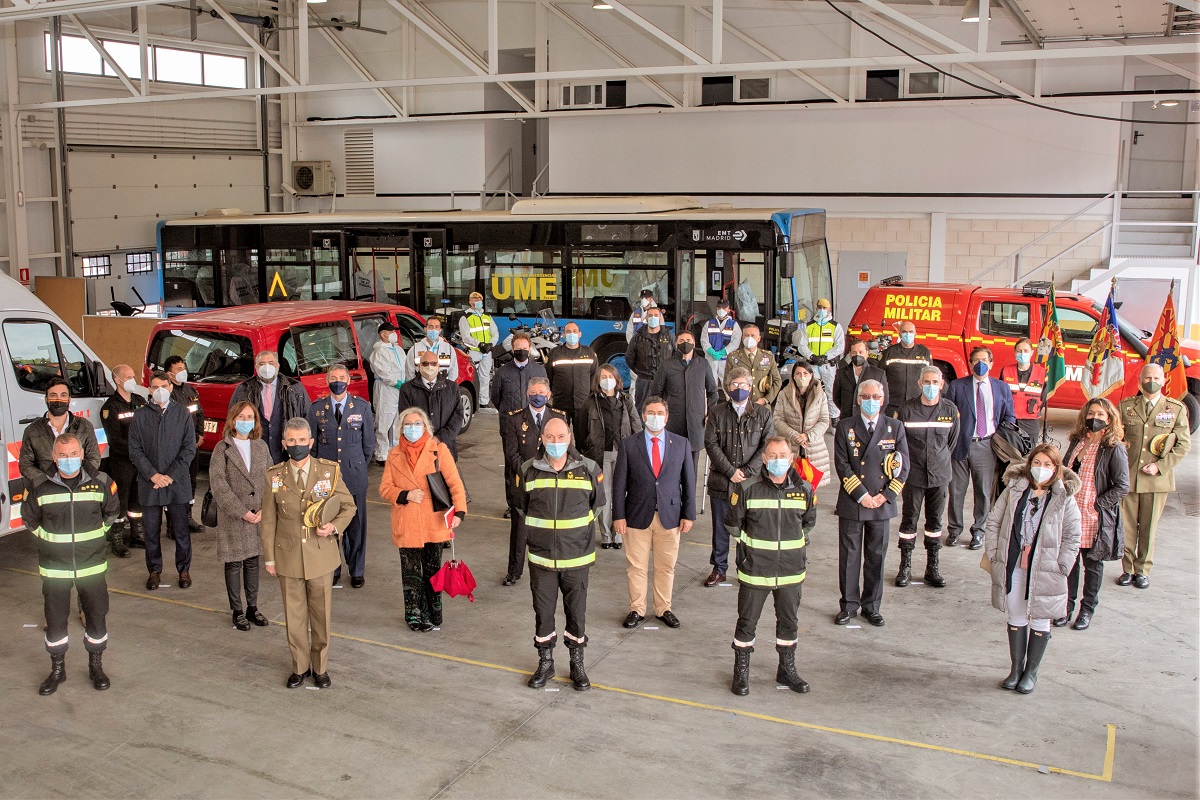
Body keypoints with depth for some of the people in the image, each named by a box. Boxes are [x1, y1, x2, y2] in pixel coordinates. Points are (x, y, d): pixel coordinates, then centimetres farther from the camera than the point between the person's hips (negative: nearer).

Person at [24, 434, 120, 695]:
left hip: (92, 565, 0)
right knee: (55, 619, 9)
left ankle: (96, 666, 26)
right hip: (54, 568, 0)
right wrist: (48, 538, 5)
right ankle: (57, 670, 27)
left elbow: (113, 511, 12)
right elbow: (29, 519, 11)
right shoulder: (39, 487, -7)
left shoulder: (101, 482, -7)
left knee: (96, 616, 8)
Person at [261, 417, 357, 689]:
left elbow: (349, 506, 5)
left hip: (321, 556, -1)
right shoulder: (275, 476, -2)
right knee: (294, 615, 10)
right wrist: (269, 557, 4)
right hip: (288, 557, 1)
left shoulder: (330, 471, -5)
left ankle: (320, 666, 26)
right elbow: (268, 521, 4)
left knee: (321, 613, 9)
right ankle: (300, 666, 27)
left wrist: (334, 526, -14)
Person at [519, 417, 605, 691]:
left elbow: (596, 503, 11)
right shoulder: (528, 471, -4)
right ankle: (545, 663, 26)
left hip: (577, 556, -1)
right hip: (541, 556, 1)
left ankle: (577, 664, 24)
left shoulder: (588, 469, -6)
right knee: (543, 611, 10)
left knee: (577, 612, 8)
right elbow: (521, 508, 13)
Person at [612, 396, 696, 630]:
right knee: (636, 566, 6)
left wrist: (688, 514, 2)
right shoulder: (628, 444, -1)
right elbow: (619, 482, -1)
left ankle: (664, 609, 25)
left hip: (670, 516, 1)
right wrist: (619, 515, -5)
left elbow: (689, 481, 6)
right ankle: (637, 609, 21)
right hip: (637, 516, -1)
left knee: (666, 567, 10)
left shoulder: (681, 444, 4)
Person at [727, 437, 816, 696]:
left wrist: (795, 543, 11)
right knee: (747, 621, 7)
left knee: (789, 621, 15)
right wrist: (749, 545, 5)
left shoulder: (804, 490, -2)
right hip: (755, 569, -2)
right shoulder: (748, 489, -10)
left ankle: (787, 670, 32)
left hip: (791, 569, 3)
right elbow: (733, 523, 4)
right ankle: (741, 673, 22)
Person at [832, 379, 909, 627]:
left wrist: (885, 496, -7)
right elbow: (842, 465, -5)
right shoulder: (845, 427, 0)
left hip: (882, 504, 1)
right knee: (849, 557, 5)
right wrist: (861, 495, -12)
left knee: (876, 557, 9)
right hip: (851, 504, -1)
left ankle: (871, 606, 22)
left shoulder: (895, 427, 4)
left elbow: (903, 466, 2)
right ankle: (849, 605, 17)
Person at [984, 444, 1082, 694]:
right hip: (1012, 566, 2)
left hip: (1044, 570, -2)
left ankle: (1031, 672, 23)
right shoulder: (1014, 489, -1)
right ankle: (1016, 669, 26)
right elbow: (993, 521, 6)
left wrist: (1060, 567, -9)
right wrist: (993, 553, 0)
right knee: (1016, 619, 13)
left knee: (1040, 621, 9)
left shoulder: (1064, 498, -7)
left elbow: (1072, 537, -3)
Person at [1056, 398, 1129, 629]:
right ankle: (1067, 606, 25)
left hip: (1094, 519, -5)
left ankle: (1087, 609, 25)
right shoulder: (1076, 443, 8)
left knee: (1092, 565, 10)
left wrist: (1097, 505, -15)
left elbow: (1122, 487, -12)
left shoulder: (1114, 449, -10)